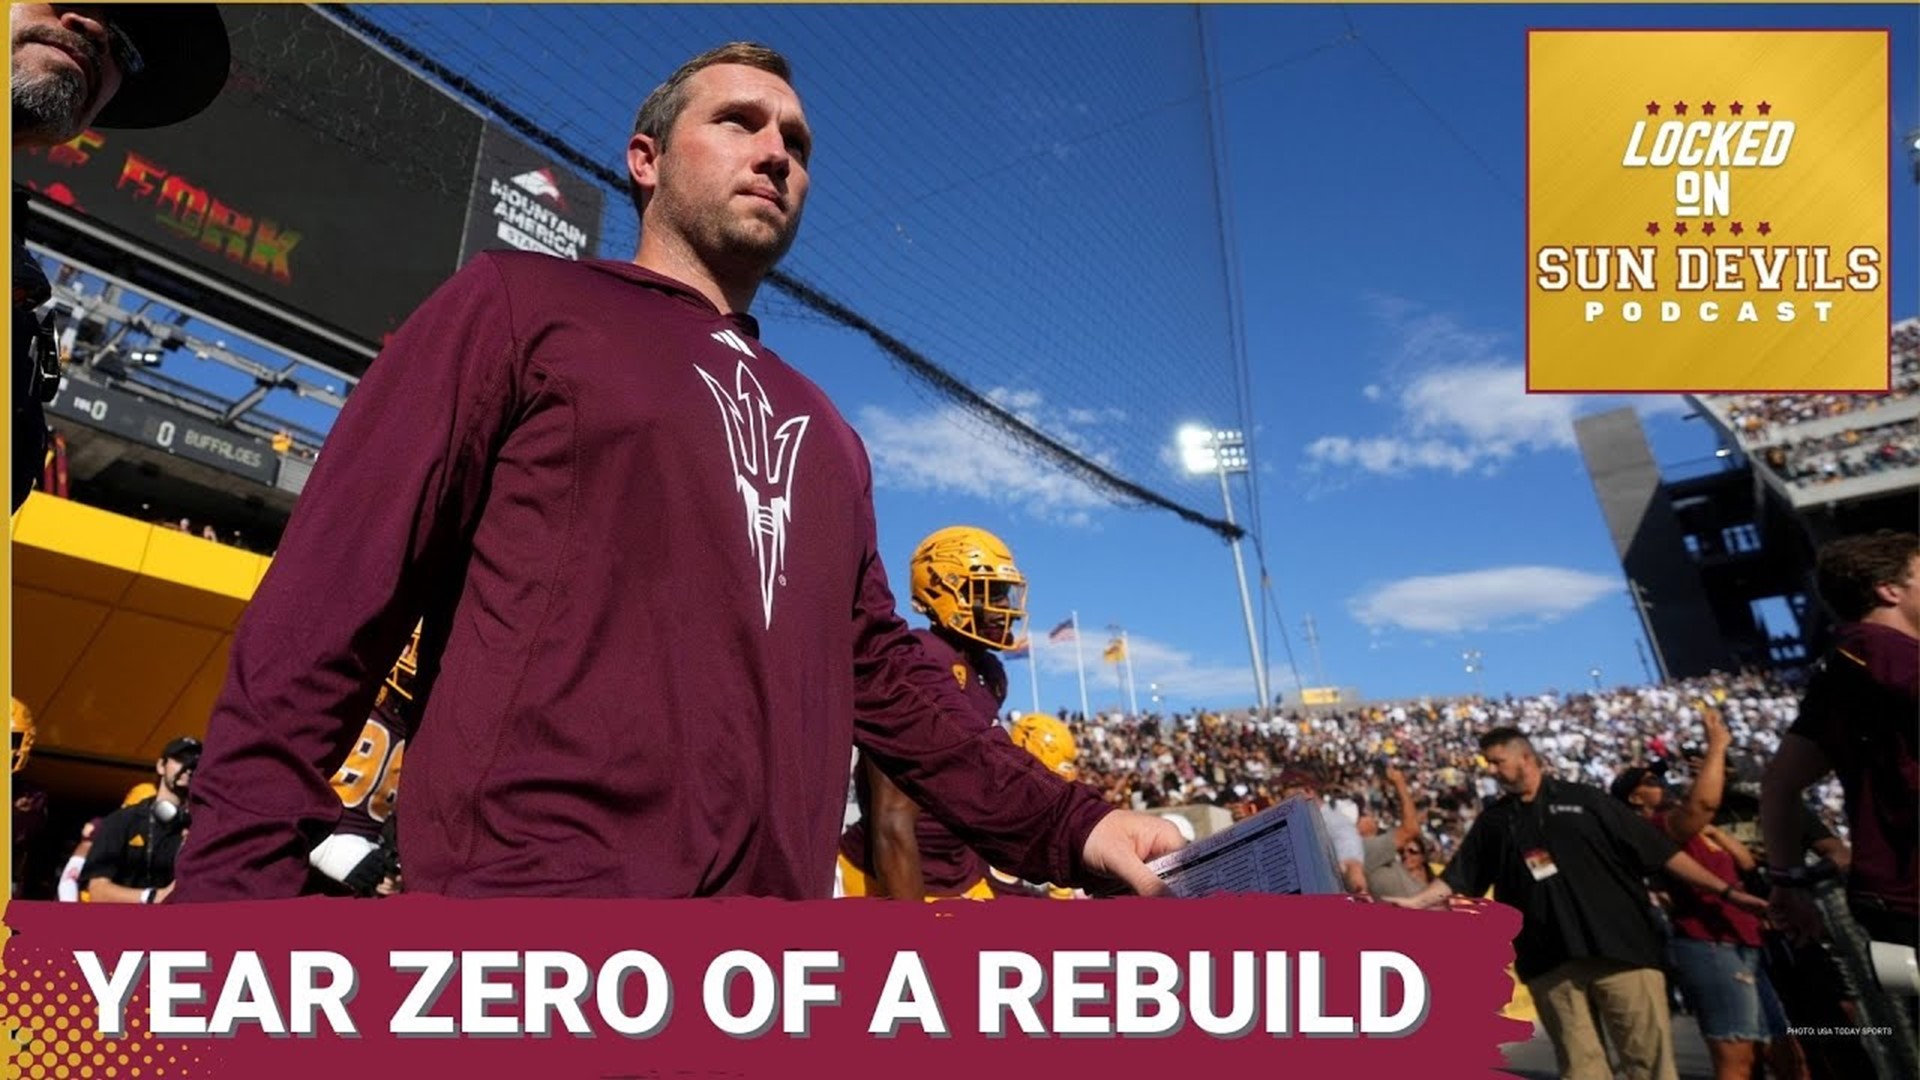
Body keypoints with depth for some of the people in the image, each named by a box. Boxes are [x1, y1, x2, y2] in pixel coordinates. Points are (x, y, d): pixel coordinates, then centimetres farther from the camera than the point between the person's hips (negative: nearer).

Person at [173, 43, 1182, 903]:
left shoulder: (825, 432, 20)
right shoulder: (518, 304, 6)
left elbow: (883, 674, 16)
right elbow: (332, 594, -3)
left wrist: (1068, 828, 7)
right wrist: (240, 870, -13)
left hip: (774, 903, 6)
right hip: (529, 892, -5)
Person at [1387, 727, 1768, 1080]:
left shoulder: (1583, 800, 5)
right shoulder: (1494, 821, 12)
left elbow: (1659, 850, 6)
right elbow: (1456, 878, 9)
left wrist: (1724, 890, 1)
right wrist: (1411, 902, -2)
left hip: (1619, 947, -2)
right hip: (1550, 960, 2)